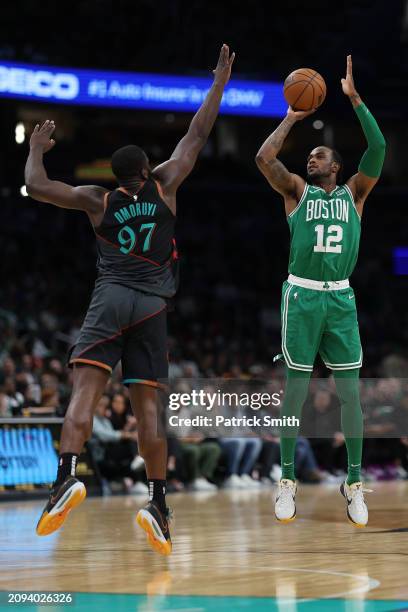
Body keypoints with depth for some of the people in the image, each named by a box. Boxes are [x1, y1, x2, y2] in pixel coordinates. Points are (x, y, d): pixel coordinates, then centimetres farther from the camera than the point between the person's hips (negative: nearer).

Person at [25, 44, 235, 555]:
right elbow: (197, 135, 16)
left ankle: (66, 476, -37)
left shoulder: (97, 200, 7)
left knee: (84, 390, -15)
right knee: (147, 408, 3)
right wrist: (219, 82, 25)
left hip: (111, 300, -2)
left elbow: (35, 186, 5)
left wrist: (37, 148, 24)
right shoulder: (164, 187, 9)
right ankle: (158, 504, -2)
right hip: (153, 307, 2)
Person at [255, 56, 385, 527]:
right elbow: (264, 159, -9)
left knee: (349, 391, -1)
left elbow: (379, 148, -3)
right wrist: (290, 120, -4)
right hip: (302, 294, -1)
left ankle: (354, 484, 5)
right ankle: (287, 480, 7)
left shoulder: (353, 193, 10)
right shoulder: (297, 191, 8)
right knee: (296, 387, 0)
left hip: (341, 297, 1)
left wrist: (354, 98, -7)